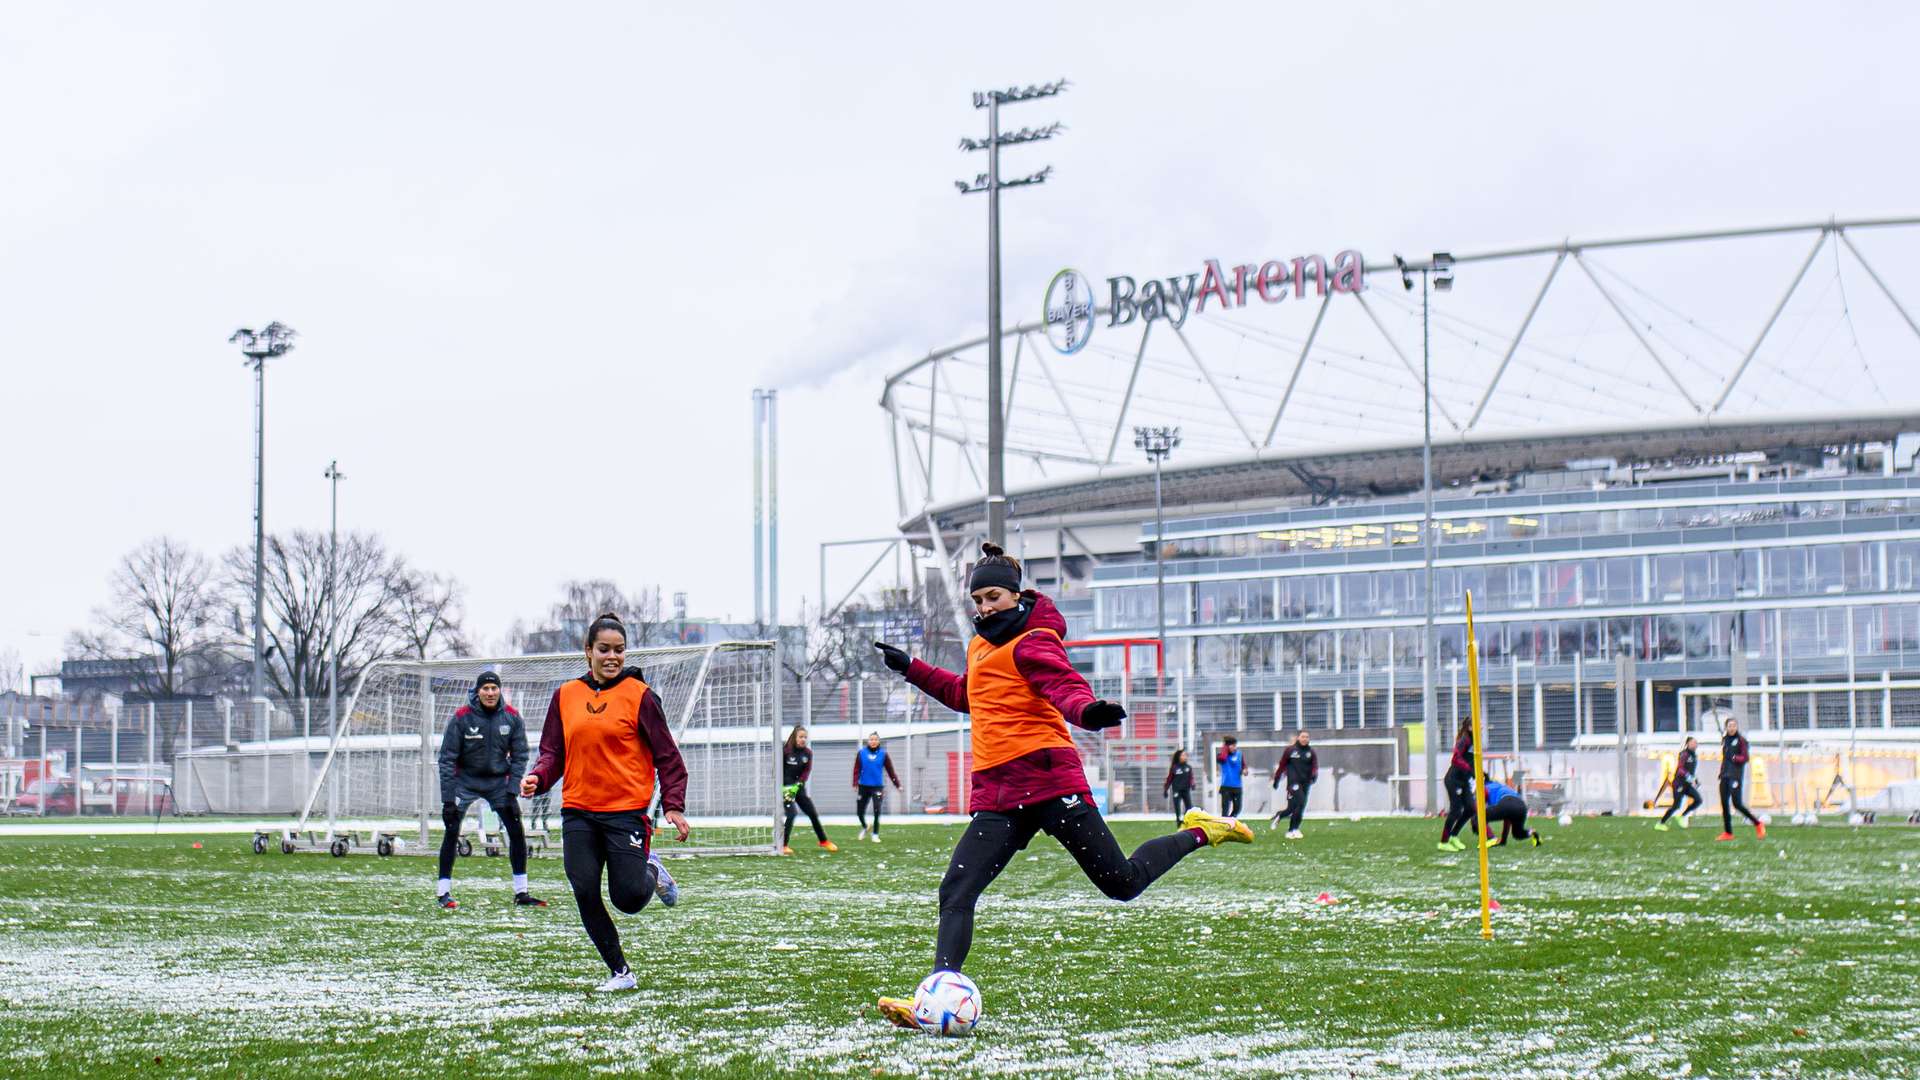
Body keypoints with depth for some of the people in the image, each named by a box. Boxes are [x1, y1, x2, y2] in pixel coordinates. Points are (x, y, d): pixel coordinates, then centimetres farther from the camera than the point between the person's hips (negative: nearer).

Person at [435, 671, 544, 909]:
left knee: (517, 832, -4)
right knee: (452, 832, -10)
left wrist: (512, 791, -11)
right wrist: (448, 798, -18)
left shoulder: (512, 717, -8)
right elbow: (447, 759, -13)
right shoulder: (461, 717, -16)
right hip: (465, 780, -2)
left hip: (498, 780, 2)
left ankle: (521, 892, 4)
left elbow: (519, 756, -2)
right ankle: (443, 891, 0)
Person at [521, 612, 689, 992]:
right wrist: (537, 778, -8)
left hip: (626, 811, -3)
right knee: (585, 895, -5)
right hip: (578, 812, 3)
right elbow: (553, 751, 13)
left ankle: (651, 871, 27)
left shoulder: (639, 695, -2)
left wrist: (674, 807, -9)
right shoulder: (566, 696, 9)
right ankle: (619, 971, 10)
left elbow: (667, 755, 0)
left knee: (629, 898, -9)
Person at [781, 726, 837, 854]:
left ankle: (823, 841, 23)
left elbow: (807, 771, -7)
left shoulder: (808, 753, 1)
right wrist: (781, 787, -19)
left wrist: (796, 785, -20)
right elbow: (778, 770, -8)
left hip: (799, 787, 5)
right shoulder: (785, 751, -10)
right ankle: (783, 845, -11)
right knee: (791, 814, -19)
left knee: (813, 813, 8)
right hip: (786, 787, -5)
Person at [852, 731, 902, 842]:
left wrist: (897, 785, -4)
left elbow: (890, 770, -1)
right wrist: (855, 784, -13)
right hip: (863, 786, 1)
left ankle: (875, 834, 6)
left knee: (877, 811, -10)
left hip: (877, 787, -1)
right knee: (860, 811, 6)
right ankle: (864, 827, 36)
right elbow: (857, 769, -4)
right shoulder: (861, 753, -2)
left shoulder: (883, 754, -2)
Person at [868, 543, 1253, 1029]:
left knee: (1123, 883, 1)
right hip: (997, 795, 7)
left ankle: (1199, 831, 24)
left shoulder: (1032, 642, -6)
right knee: (955, 893, -8)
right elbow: (966, 695, 38)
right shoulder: (982, 645, 18)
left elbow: (1065, 686, -25)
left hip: (1047, 779, -7)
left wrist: (1088, 710, -48)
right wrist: (912, 668, 35)